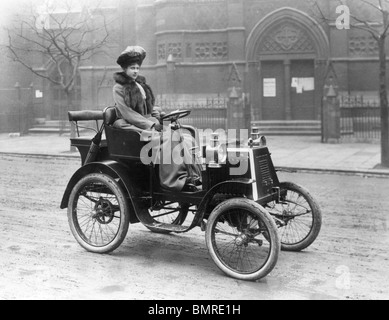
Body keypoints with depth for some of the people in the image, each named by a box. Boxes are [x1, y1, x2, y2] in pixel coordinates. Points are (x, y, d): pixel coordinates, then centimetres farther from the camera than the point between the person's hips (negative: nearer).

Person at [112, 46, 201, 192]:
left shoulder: (141, 84, 19)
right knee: (167, 139, -28)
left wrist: (158, 117, -1)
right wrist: (151, 125, -17)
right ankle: (174, 181, -31)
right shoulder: (119, 88, -3)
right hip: (129, 127, -7)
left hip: (146, 123, 7)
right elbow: (127, 114, -12)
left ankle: (193, 175, -24)